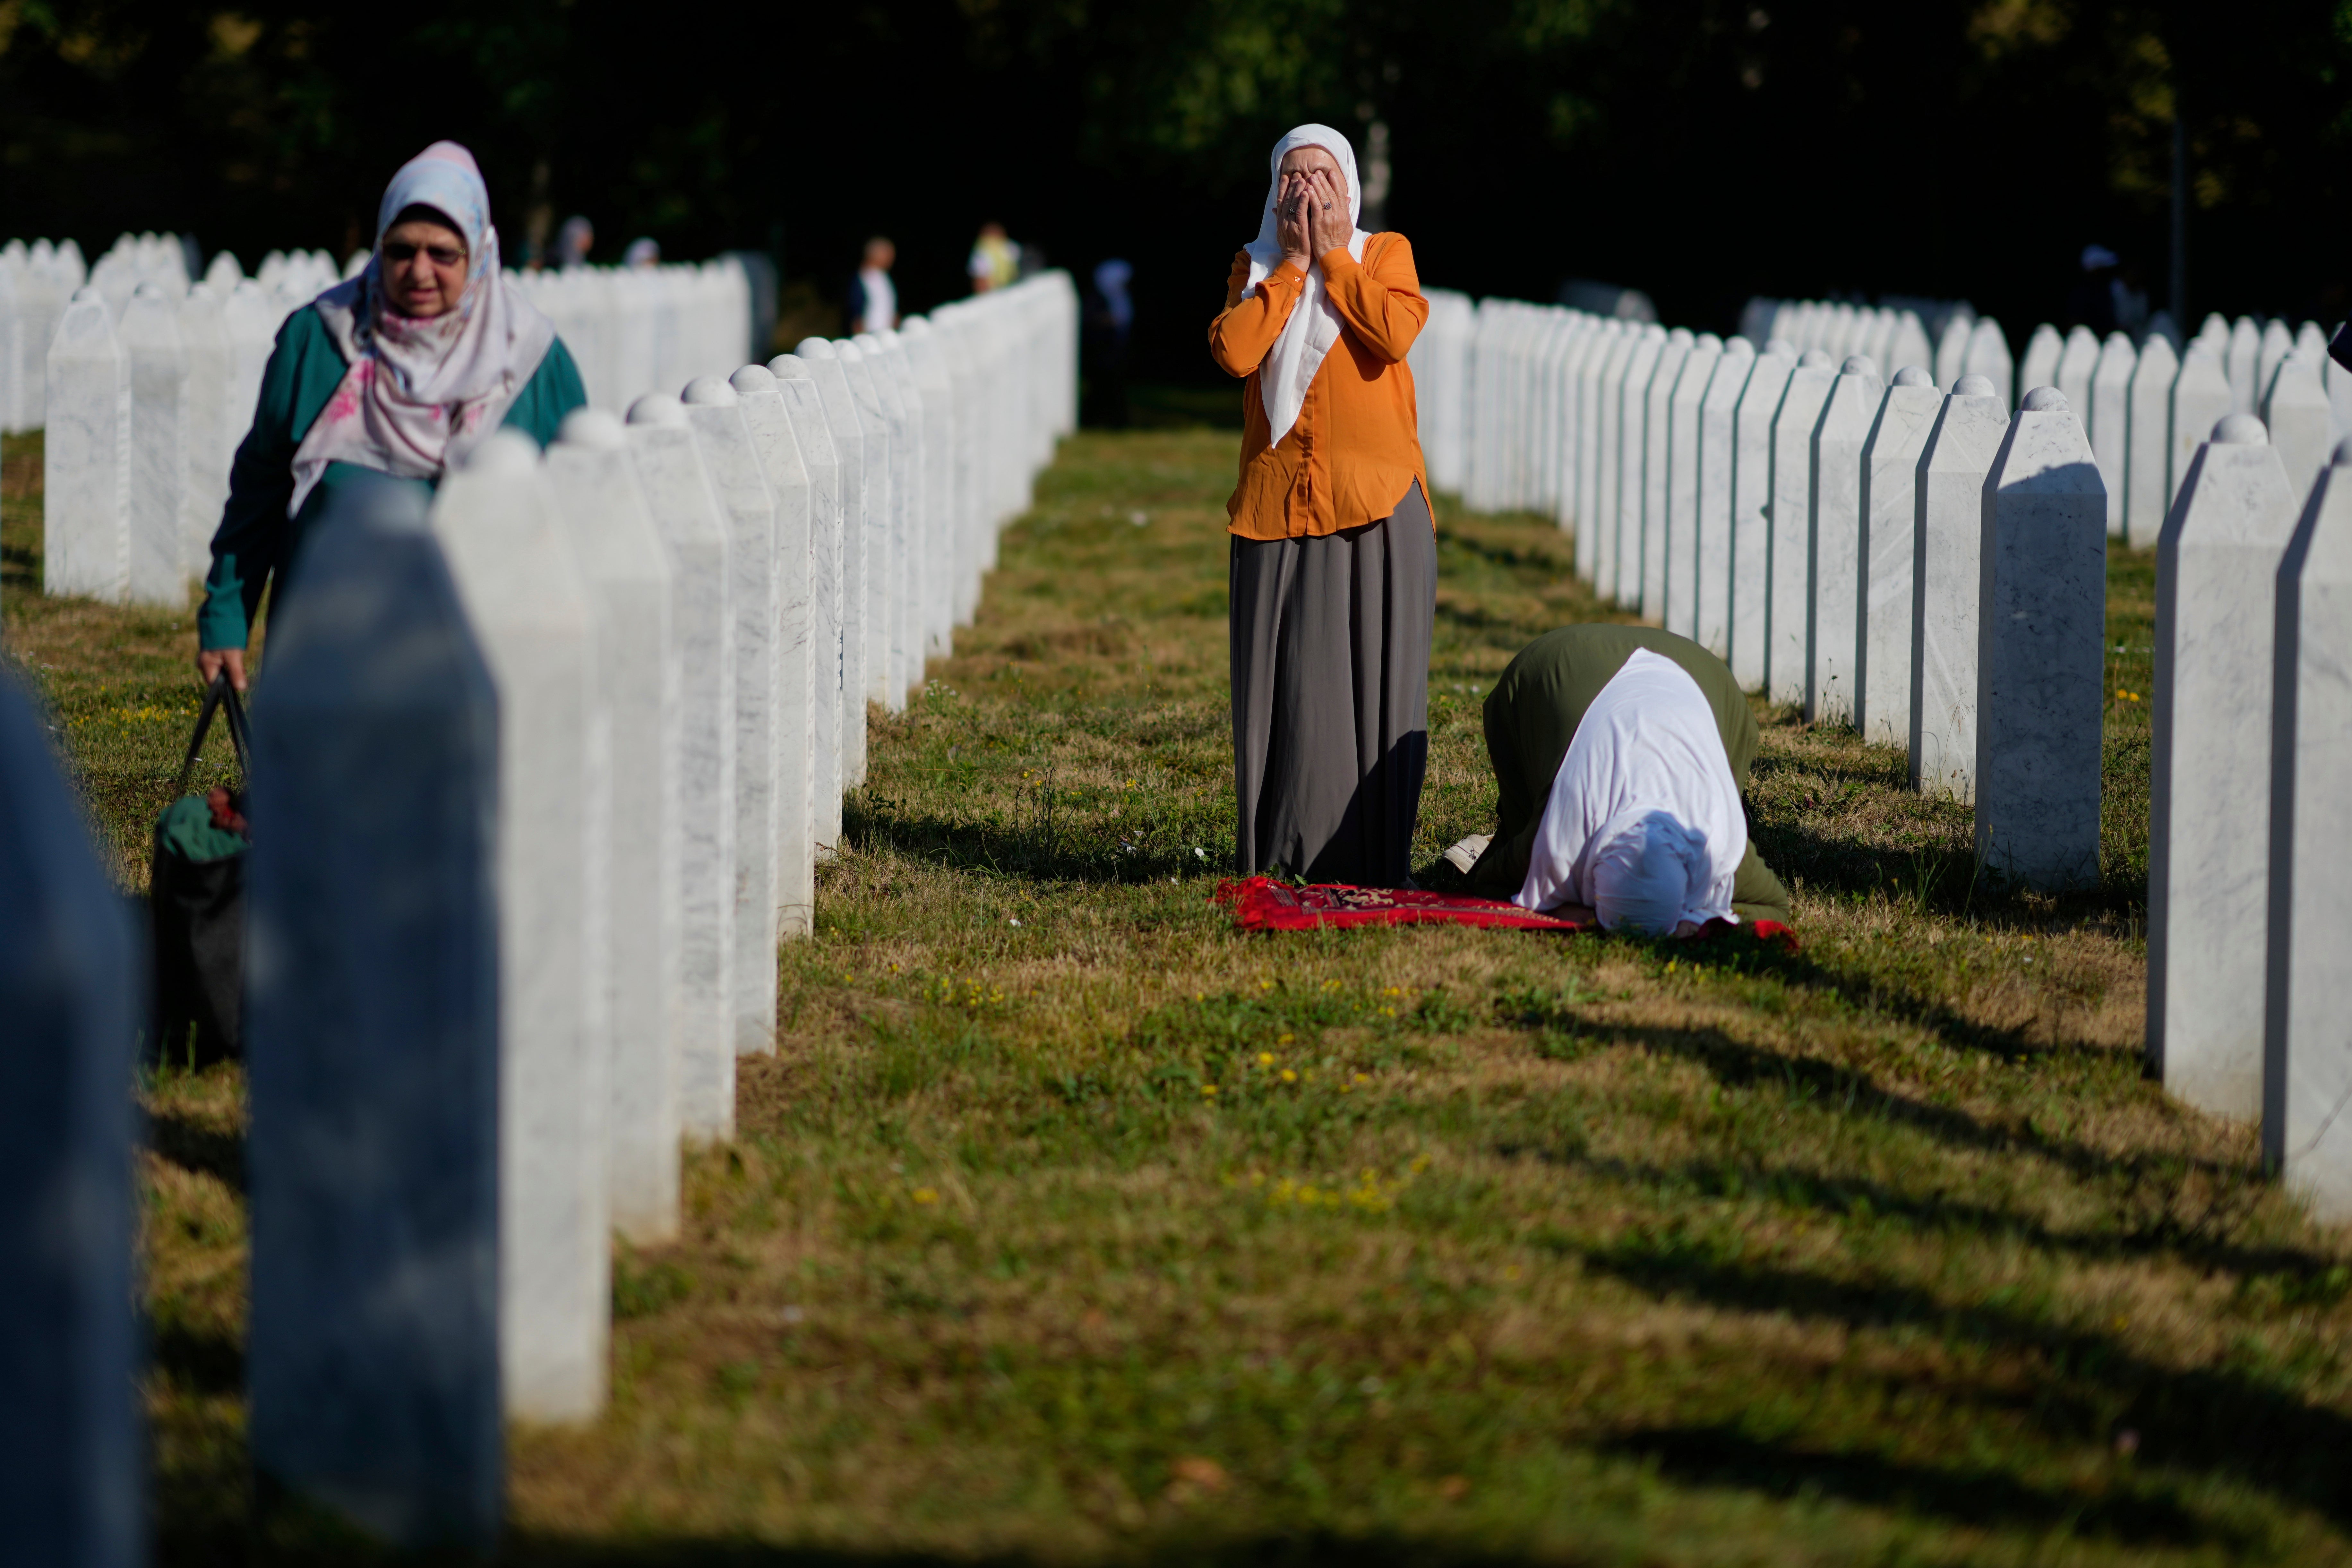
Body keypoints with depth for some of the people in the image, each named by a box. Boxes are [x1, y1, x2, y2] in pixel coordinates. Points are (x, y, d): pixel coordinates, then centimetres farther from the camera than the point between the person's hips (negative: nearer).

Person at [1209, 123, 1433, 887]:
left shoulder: (1386, 253, 9)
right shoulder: (1254, 267, 13)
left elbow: (1396, 334, -12)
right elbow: (1233, 351, -7)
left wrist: (1333, 258, -5)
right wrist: (1291, 265, -4)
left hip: (1376, 504, -1)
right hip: (1278, 502, 1)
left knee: (1375, 673, -4)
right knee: (1285, 677, -2)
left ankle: (1376, 854, 0)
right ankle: (1287, 849, 3)